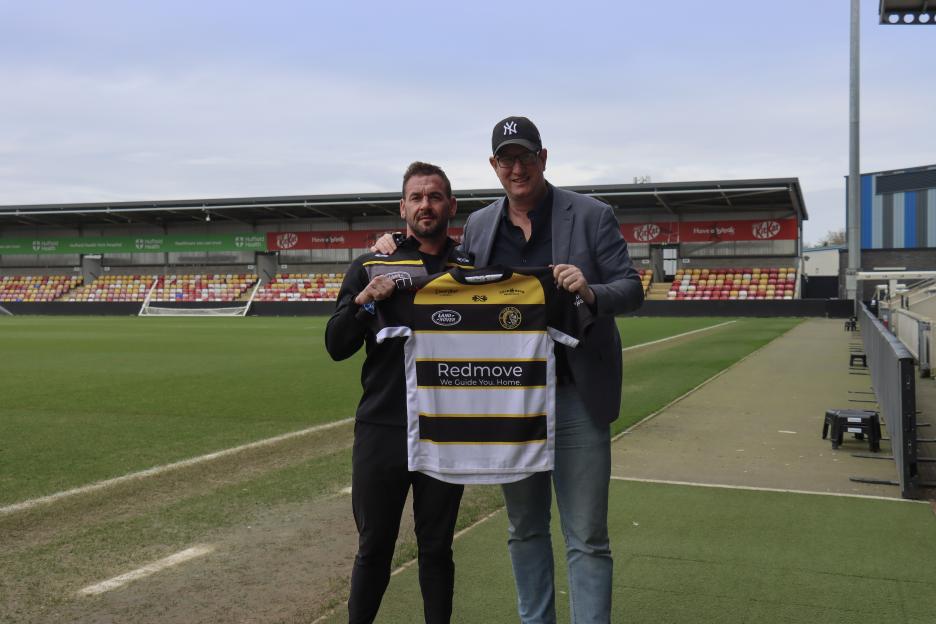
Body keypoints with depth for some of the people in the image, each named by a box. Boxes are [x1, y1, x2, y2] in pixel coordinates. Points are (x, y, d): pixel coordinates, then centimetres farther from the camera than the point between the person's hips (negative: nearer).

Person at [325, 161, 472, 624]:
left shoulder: (473, 271, 7)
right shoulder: (370, 268, 5)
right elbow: (336, 347, 0)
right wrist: (362, 301, -16)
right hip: (382, 429, 0)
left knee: (437, 547, 12)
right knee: (374, 546, 9)